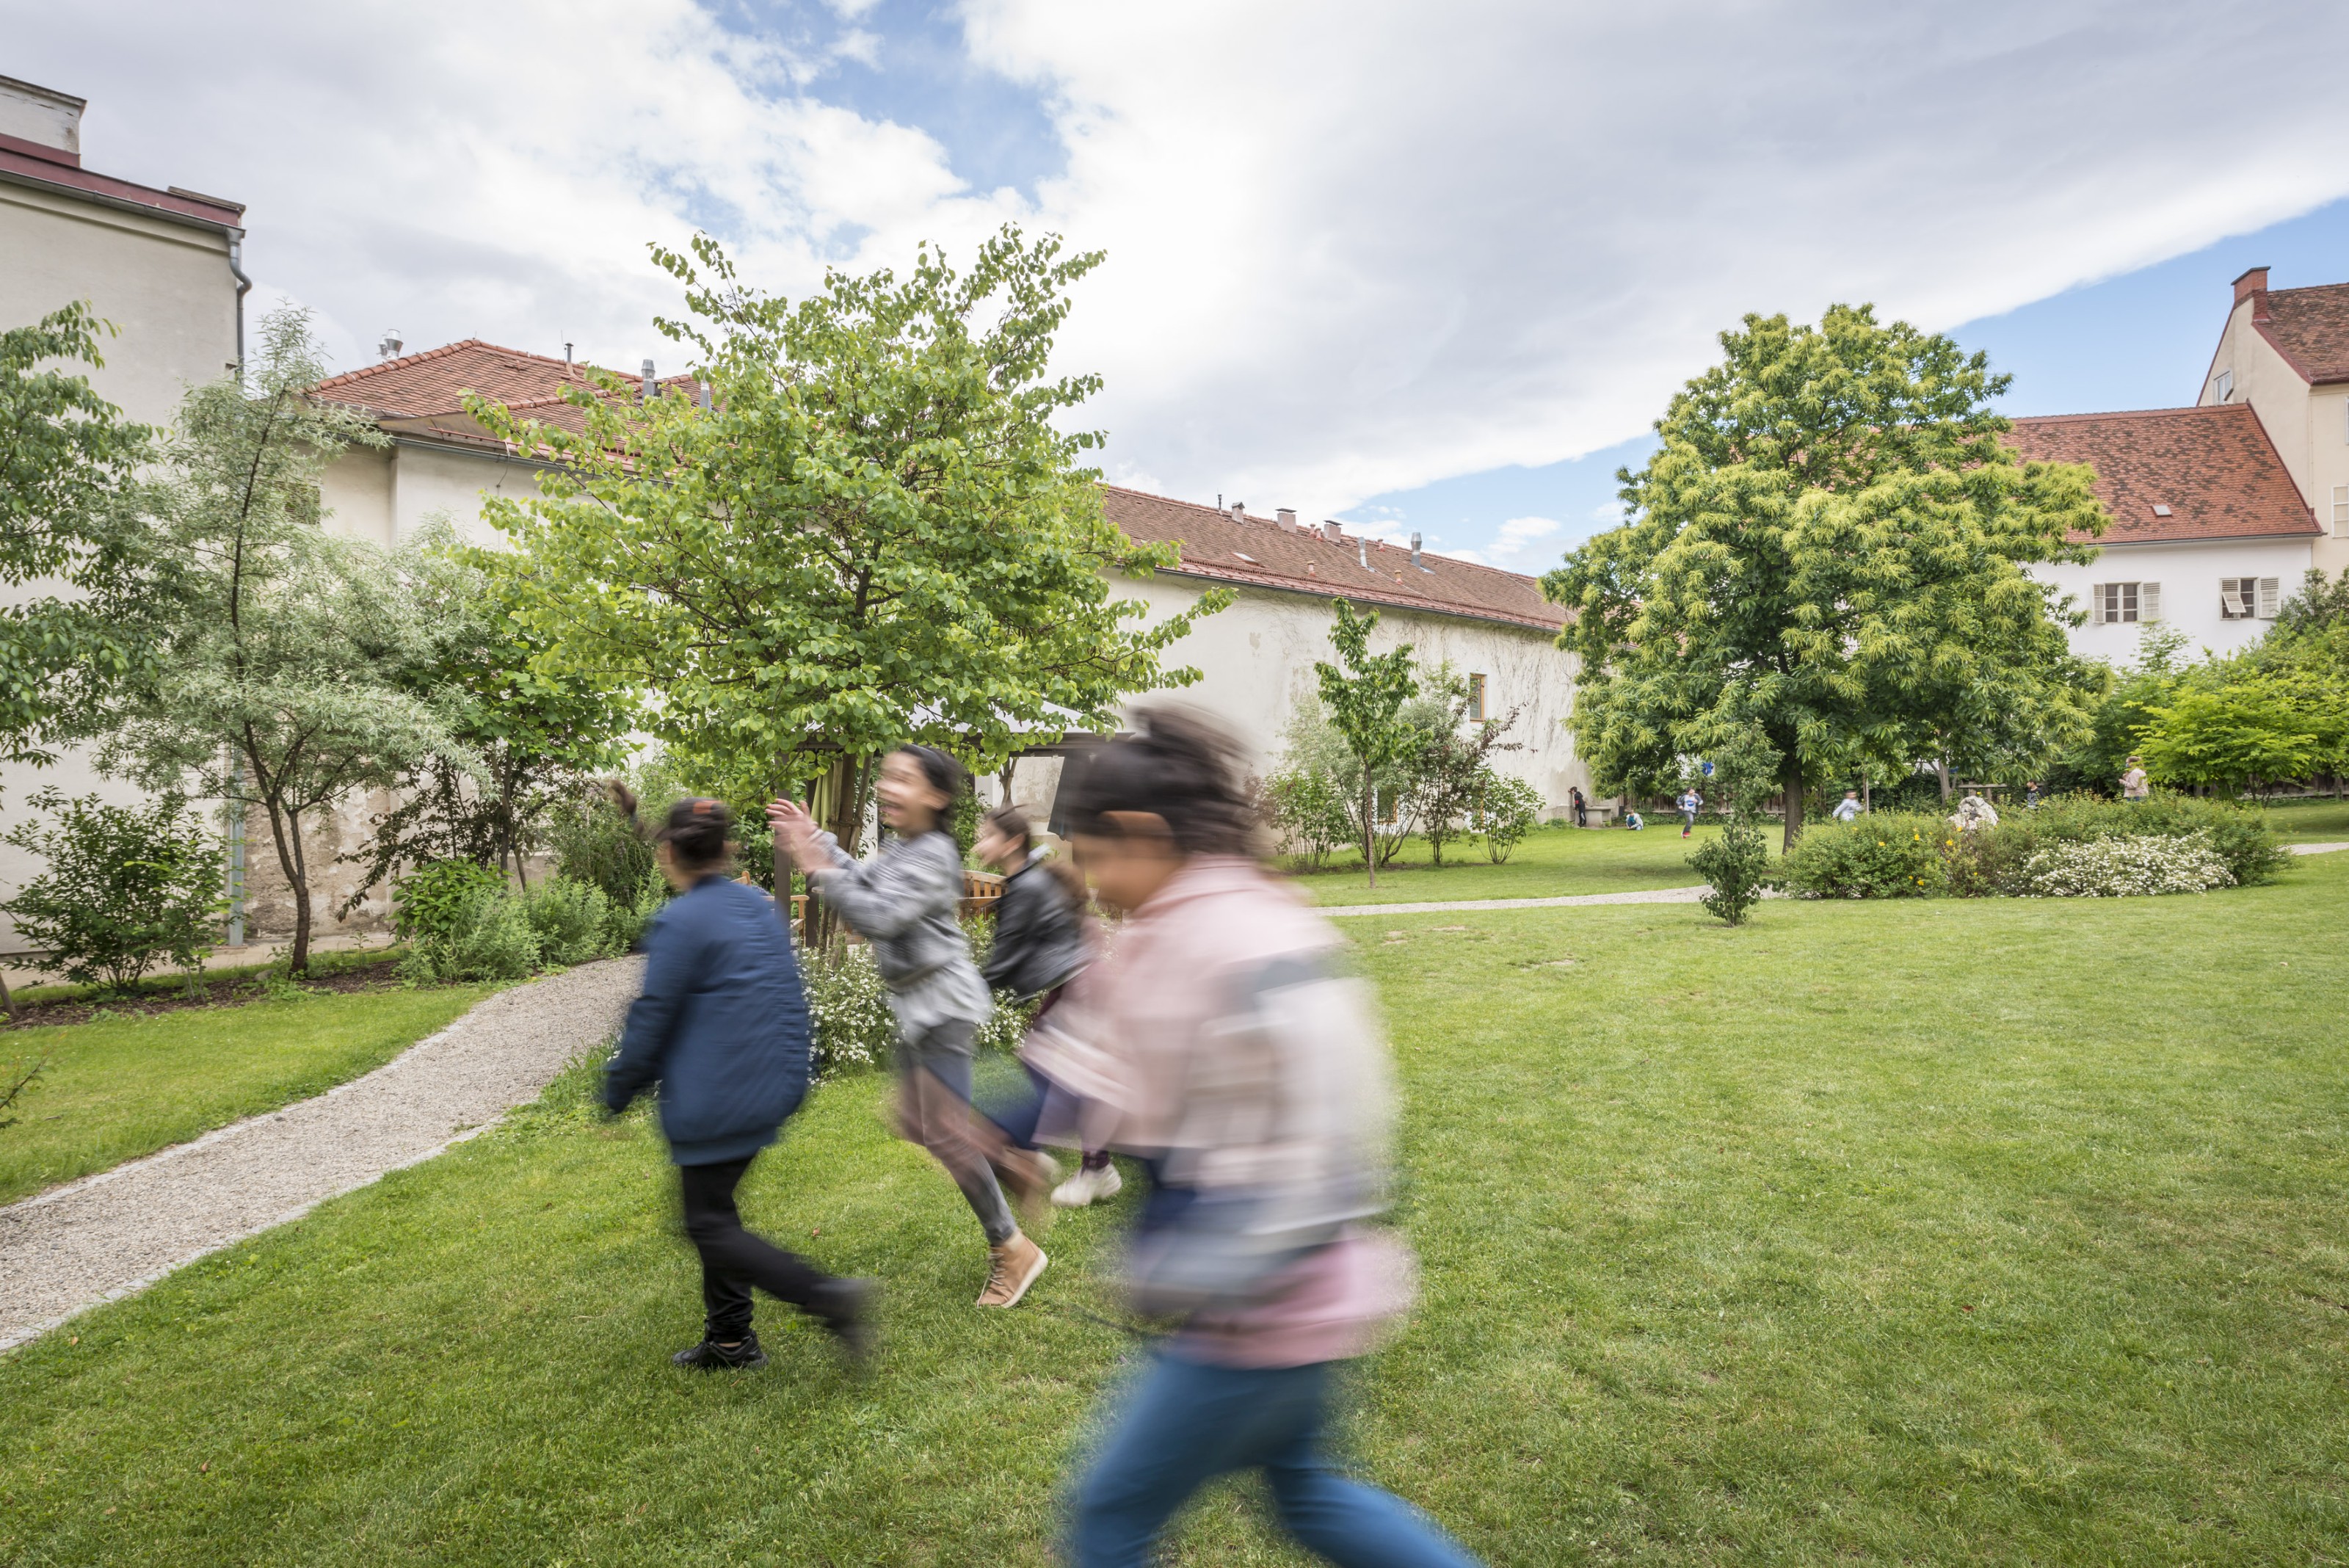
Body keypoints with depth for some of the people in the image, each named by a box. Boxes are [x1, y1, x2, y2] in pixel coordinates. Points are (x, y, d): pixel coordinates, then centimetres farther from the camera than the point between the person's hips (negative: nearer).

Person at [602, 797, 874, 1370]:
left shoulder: (678, 923, -16)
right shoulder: (762, 907, 6)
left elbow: (652, 1018, -12)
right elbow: (790, 999, 10)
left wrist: (617, 1092, 2)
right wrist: (792, 1079, 17)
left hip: (711, 1102, -8)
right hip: (767, 1093, 8)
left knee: (710, 1225, 3)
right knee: (716, 1208, 20)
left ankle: (829, 1297, -8)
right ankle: (730, 1340, 28)